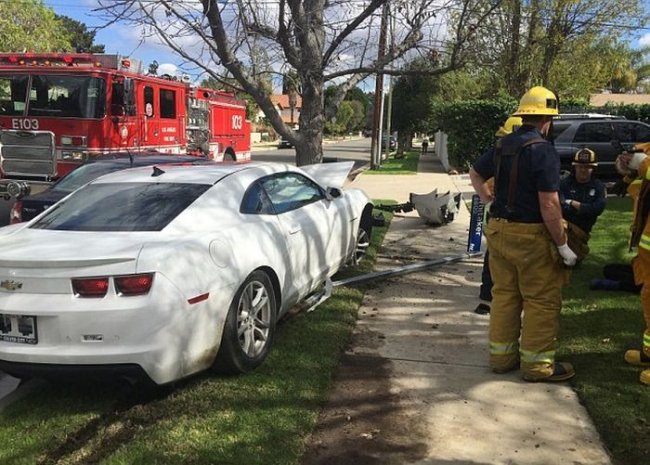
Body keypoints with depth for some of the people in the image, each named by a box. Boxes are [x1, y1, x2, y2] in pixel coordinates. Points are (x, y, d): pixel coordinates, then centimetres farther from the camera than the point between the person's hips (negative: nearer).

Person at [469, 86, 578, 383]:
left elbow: (475, 173, 25)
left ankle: (501, 355, 23)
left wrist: (487, 198, 23)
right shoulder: (543, 150, -16)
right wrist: (563, 245, -15)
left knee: (504, 294, 15)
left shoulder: (503, 146, 8)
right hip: (531, 236, -8)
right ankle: (537, 363, 10)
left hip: (499, 231, 8)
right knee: (542, 301, 4)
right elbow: (549, 205, -20)